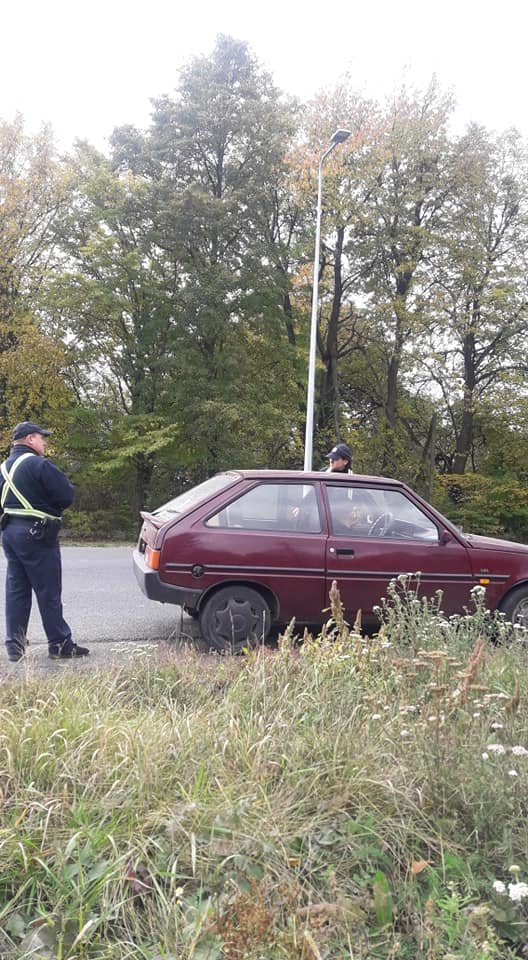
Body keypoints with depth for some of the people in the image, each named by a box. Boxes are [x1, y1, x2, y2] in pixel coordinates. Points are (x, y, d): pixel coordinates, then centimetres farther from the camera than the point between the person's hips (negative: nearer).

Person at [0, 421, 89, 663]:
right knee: (48, 592, -1)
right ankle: (60, 644, 7)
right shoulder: (39, 464, -13)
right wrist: (49, 507, 5)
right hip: (36, 534, -8)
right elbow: (67, 496, -15)